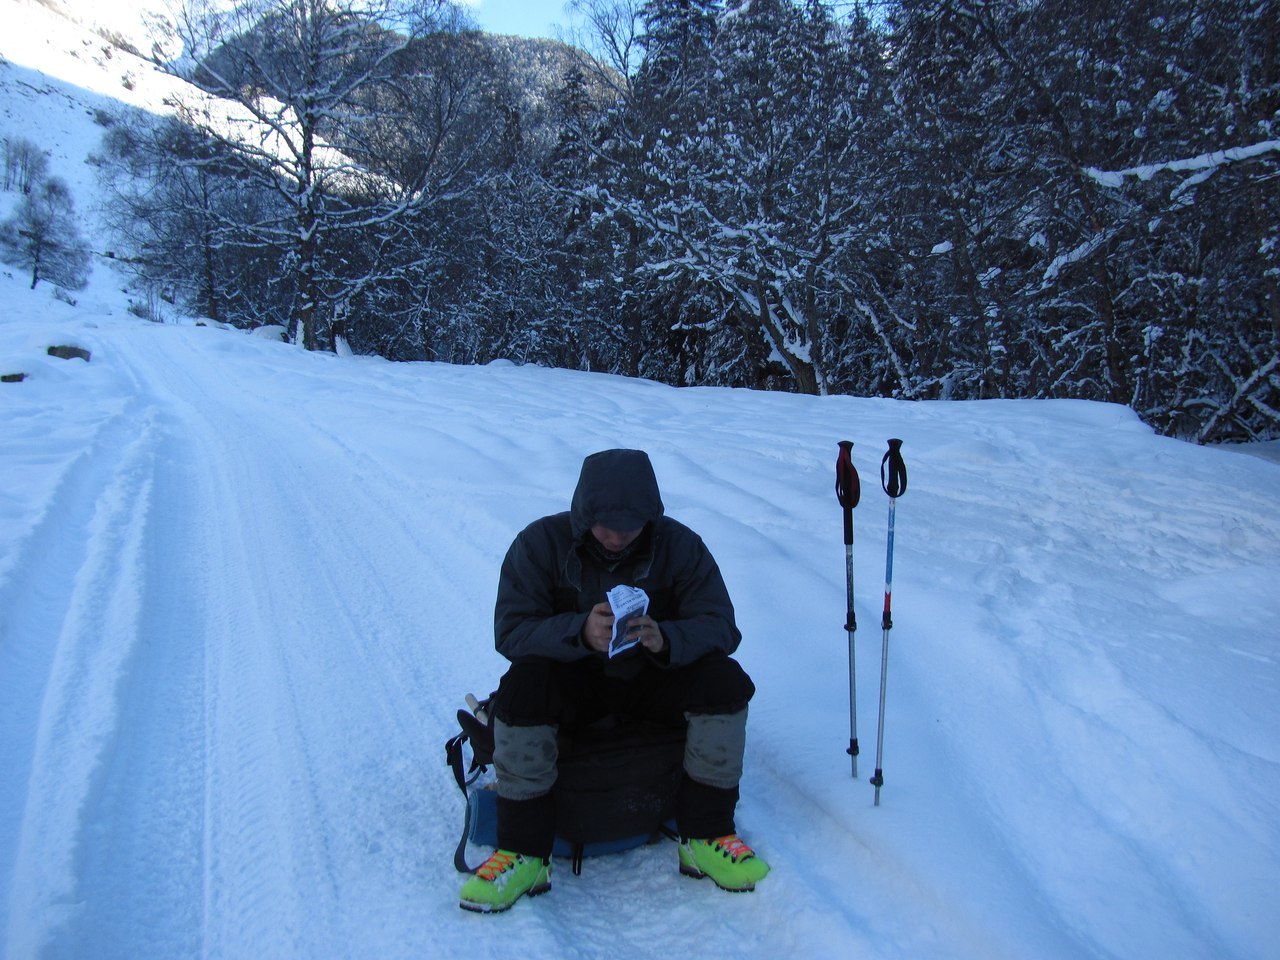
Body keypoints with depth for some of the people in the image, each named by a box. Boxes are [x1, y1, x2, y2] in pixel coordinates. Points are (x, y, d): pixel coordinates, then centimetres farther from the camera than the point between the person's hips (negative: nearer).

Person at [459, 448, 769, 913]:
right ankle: (523, 853, -17)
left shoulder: (680, 545, -11)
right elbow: (510, 630, -21)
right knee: (521, 686, -32)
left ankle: (706, 837, -9)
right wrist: (580, 632, -40)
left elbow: (720, 626, -15)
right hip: (573, 680, -1)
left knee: (726, 681, -24)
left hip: (653, 679, 2)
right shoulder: (541, 543, -14)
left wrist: (665, 640, -38)